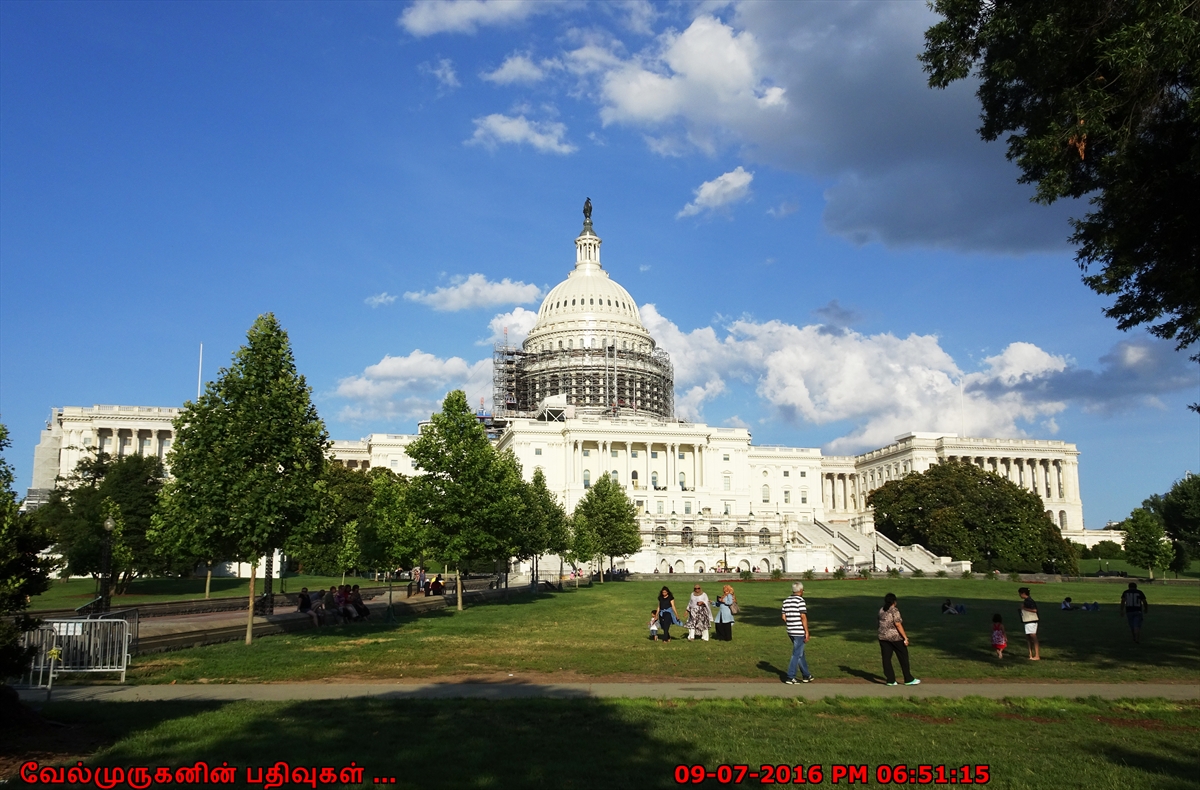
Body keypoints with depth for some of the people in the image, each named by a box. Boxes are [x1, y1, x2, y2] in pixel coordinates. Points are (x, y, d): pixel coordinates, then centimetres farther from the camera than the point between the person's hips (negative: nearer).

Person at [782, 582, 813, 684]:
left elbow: (784, 617, 11)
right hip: (800, 632, -7)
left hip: (791, 632, 7)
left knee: (801, 653, 18)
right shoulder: (800, 600, -13)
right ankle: (790, 677, -2)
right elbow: (803, 617, -17)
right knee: (797, 654, -1)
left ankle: (806, 675, 26)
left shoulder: (786, 601, 9)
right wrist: (807, 632, -12)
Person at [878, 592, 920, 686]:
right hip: (896, 637, -6)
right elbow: (898, 625, -17)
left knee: (886, 659, 5)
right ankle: (908, 680, 13)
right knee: (903, 658, 7)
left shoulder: (881, 611, 9)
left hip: (883, 637, 6)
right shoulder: (895, 611, -12)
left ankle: (890, 680, 5)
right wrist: (905, 637, -14)